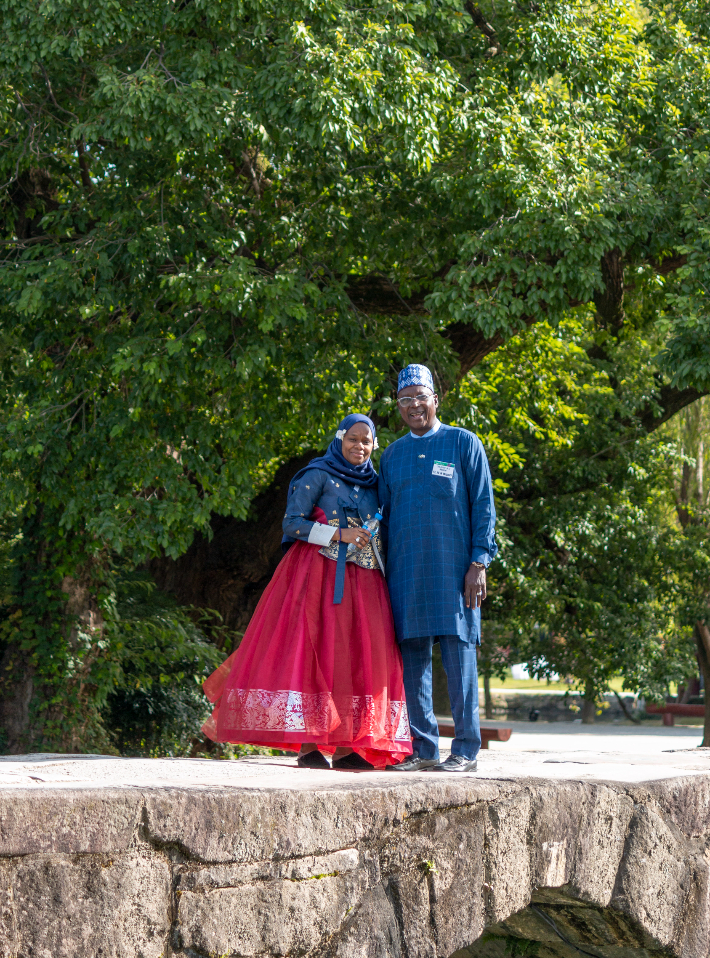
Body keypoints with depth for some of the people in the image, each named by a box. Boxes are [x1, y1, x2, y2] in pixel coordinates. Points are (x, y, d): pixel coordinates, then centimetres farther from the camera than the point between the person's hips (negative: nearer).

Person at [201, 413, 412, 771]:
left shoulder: (372, 484, 18)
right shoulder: (318, 476, 1)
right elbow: (292, 523, -7)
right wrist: (338, 535, -14)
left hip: (363, 581, 6)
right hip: (318, 575, -6)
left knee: (359, 659, -2)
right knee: (312, 652, -12)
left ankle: (345, 746, -1)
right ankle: (307, 745, -14)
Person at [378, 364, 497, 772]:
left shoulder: (463, 443, 5)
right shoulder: (392, 455, 16)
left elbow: (483, 506, 1)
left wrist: (478, 563, -8)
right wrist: (384, 569, 11)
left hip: (452, 569, -4)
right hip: (405, 571, 4)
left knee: (459, 654, -4)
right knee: (413, 659, 3)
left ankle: (466, 750, -1)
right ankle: (423, 748, 9)